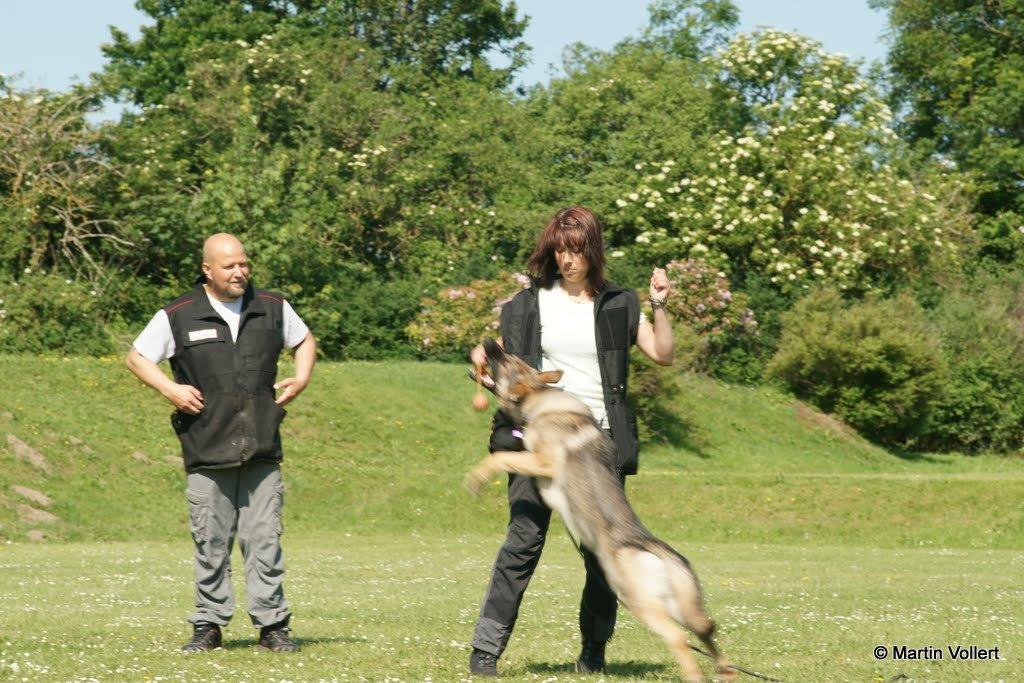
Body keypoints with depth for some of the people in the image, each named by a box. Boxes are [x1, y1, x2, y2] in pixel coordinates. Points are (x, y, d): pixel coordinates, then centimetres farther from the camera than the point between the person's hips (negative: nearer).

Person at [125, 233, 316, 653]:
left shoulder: (273, 308, 9)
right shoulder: (178, 317, 0)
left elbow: (304, 341, 26)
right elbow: (136, 357, 9)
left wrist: (301, 379, 8)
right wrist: (170, 389, -5)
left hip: (262, 450, 1)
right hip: (207, 453, -1)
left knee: (264, 539, -1)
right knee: (211, 543, 1)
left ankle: (272, 624, 3)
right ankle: (209, 625, 10)